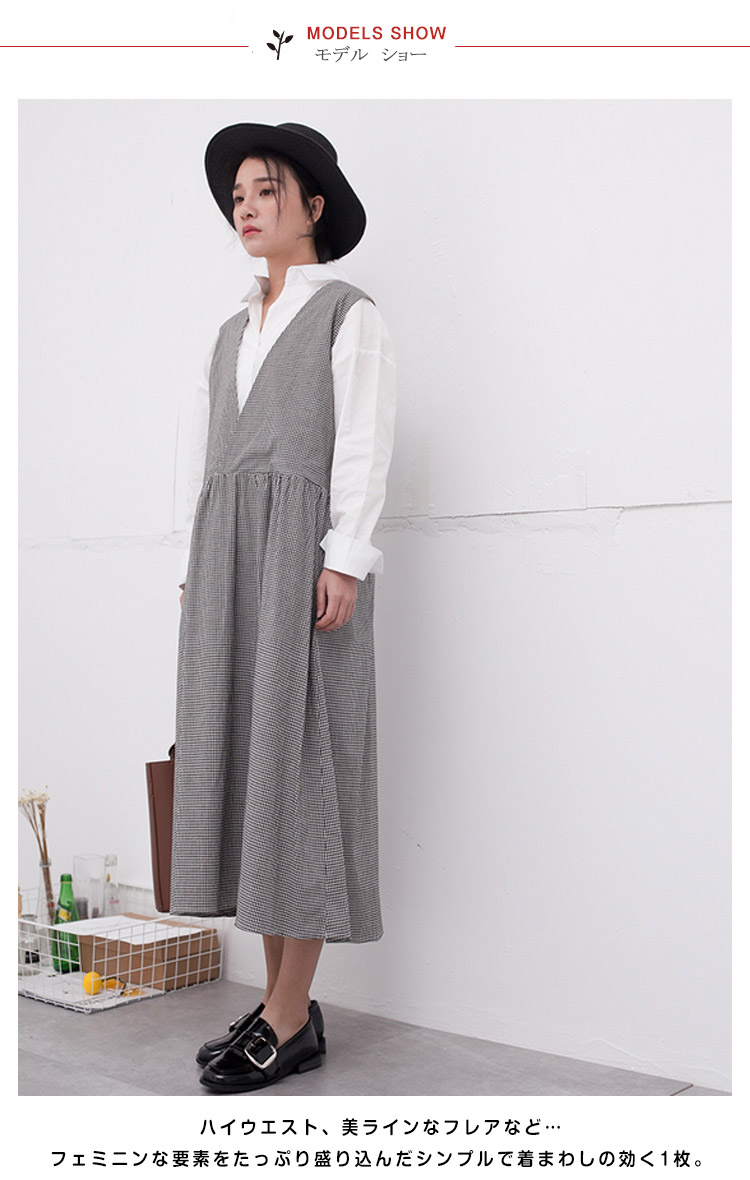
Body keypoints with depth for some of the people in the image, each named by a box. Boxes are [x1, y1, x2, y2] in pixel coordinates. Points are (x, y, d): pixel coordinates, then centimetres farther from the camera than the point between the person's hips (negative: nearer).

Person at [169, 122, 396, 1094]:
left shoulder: (350, 314, 5)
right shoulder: (233, 333, 24)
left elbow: (365, 442, -6)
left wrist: (344, 560, -17)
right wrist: (198, 572, 13)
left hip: (301, 544, -7)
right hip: (227, 552, 7)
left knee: (297, 761, -8)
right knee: (243, 760, 2)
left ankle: (288, 1019, -2)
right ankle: (287, 1004, 9)